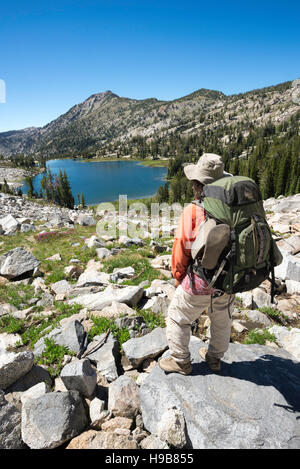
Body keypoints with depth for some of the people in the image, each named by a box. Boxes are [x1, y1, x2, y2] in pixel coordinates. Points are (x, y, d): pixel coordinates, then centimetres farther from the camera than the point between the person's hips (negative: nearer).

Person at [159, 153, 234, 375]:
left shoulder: (192, 211, -22)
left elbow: (181, 250, -15)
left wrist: (179, 277, 2)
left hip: (199, 283, -5)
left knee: (178, 318, 17)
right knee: (222, 320, 26)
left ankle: (181, 362, 33)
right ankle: (215, 357, 48)